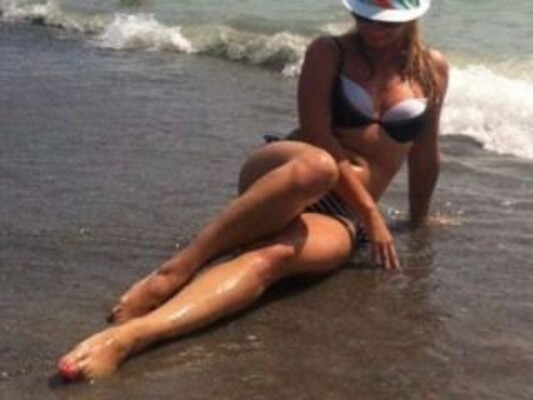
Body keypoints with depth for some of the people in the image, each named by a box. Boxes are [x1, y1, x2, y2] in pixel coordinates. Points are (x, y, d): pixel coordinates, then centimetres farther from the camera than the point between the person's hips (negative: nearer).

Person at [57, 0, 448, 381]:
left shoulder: (432, 68, 9)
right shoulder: (329, 52, 1)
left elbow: (425, 154, 18)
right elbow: (317, 137, -9)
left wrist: (420, 219, 27)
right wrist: (372, 216, -13)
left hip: (338, 220, 1)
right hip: (276, 180, -1)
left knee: (273, 256, -37)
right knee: (316, 164, -41)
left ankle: (130, 335, -57)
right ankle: (175, 269, -36)